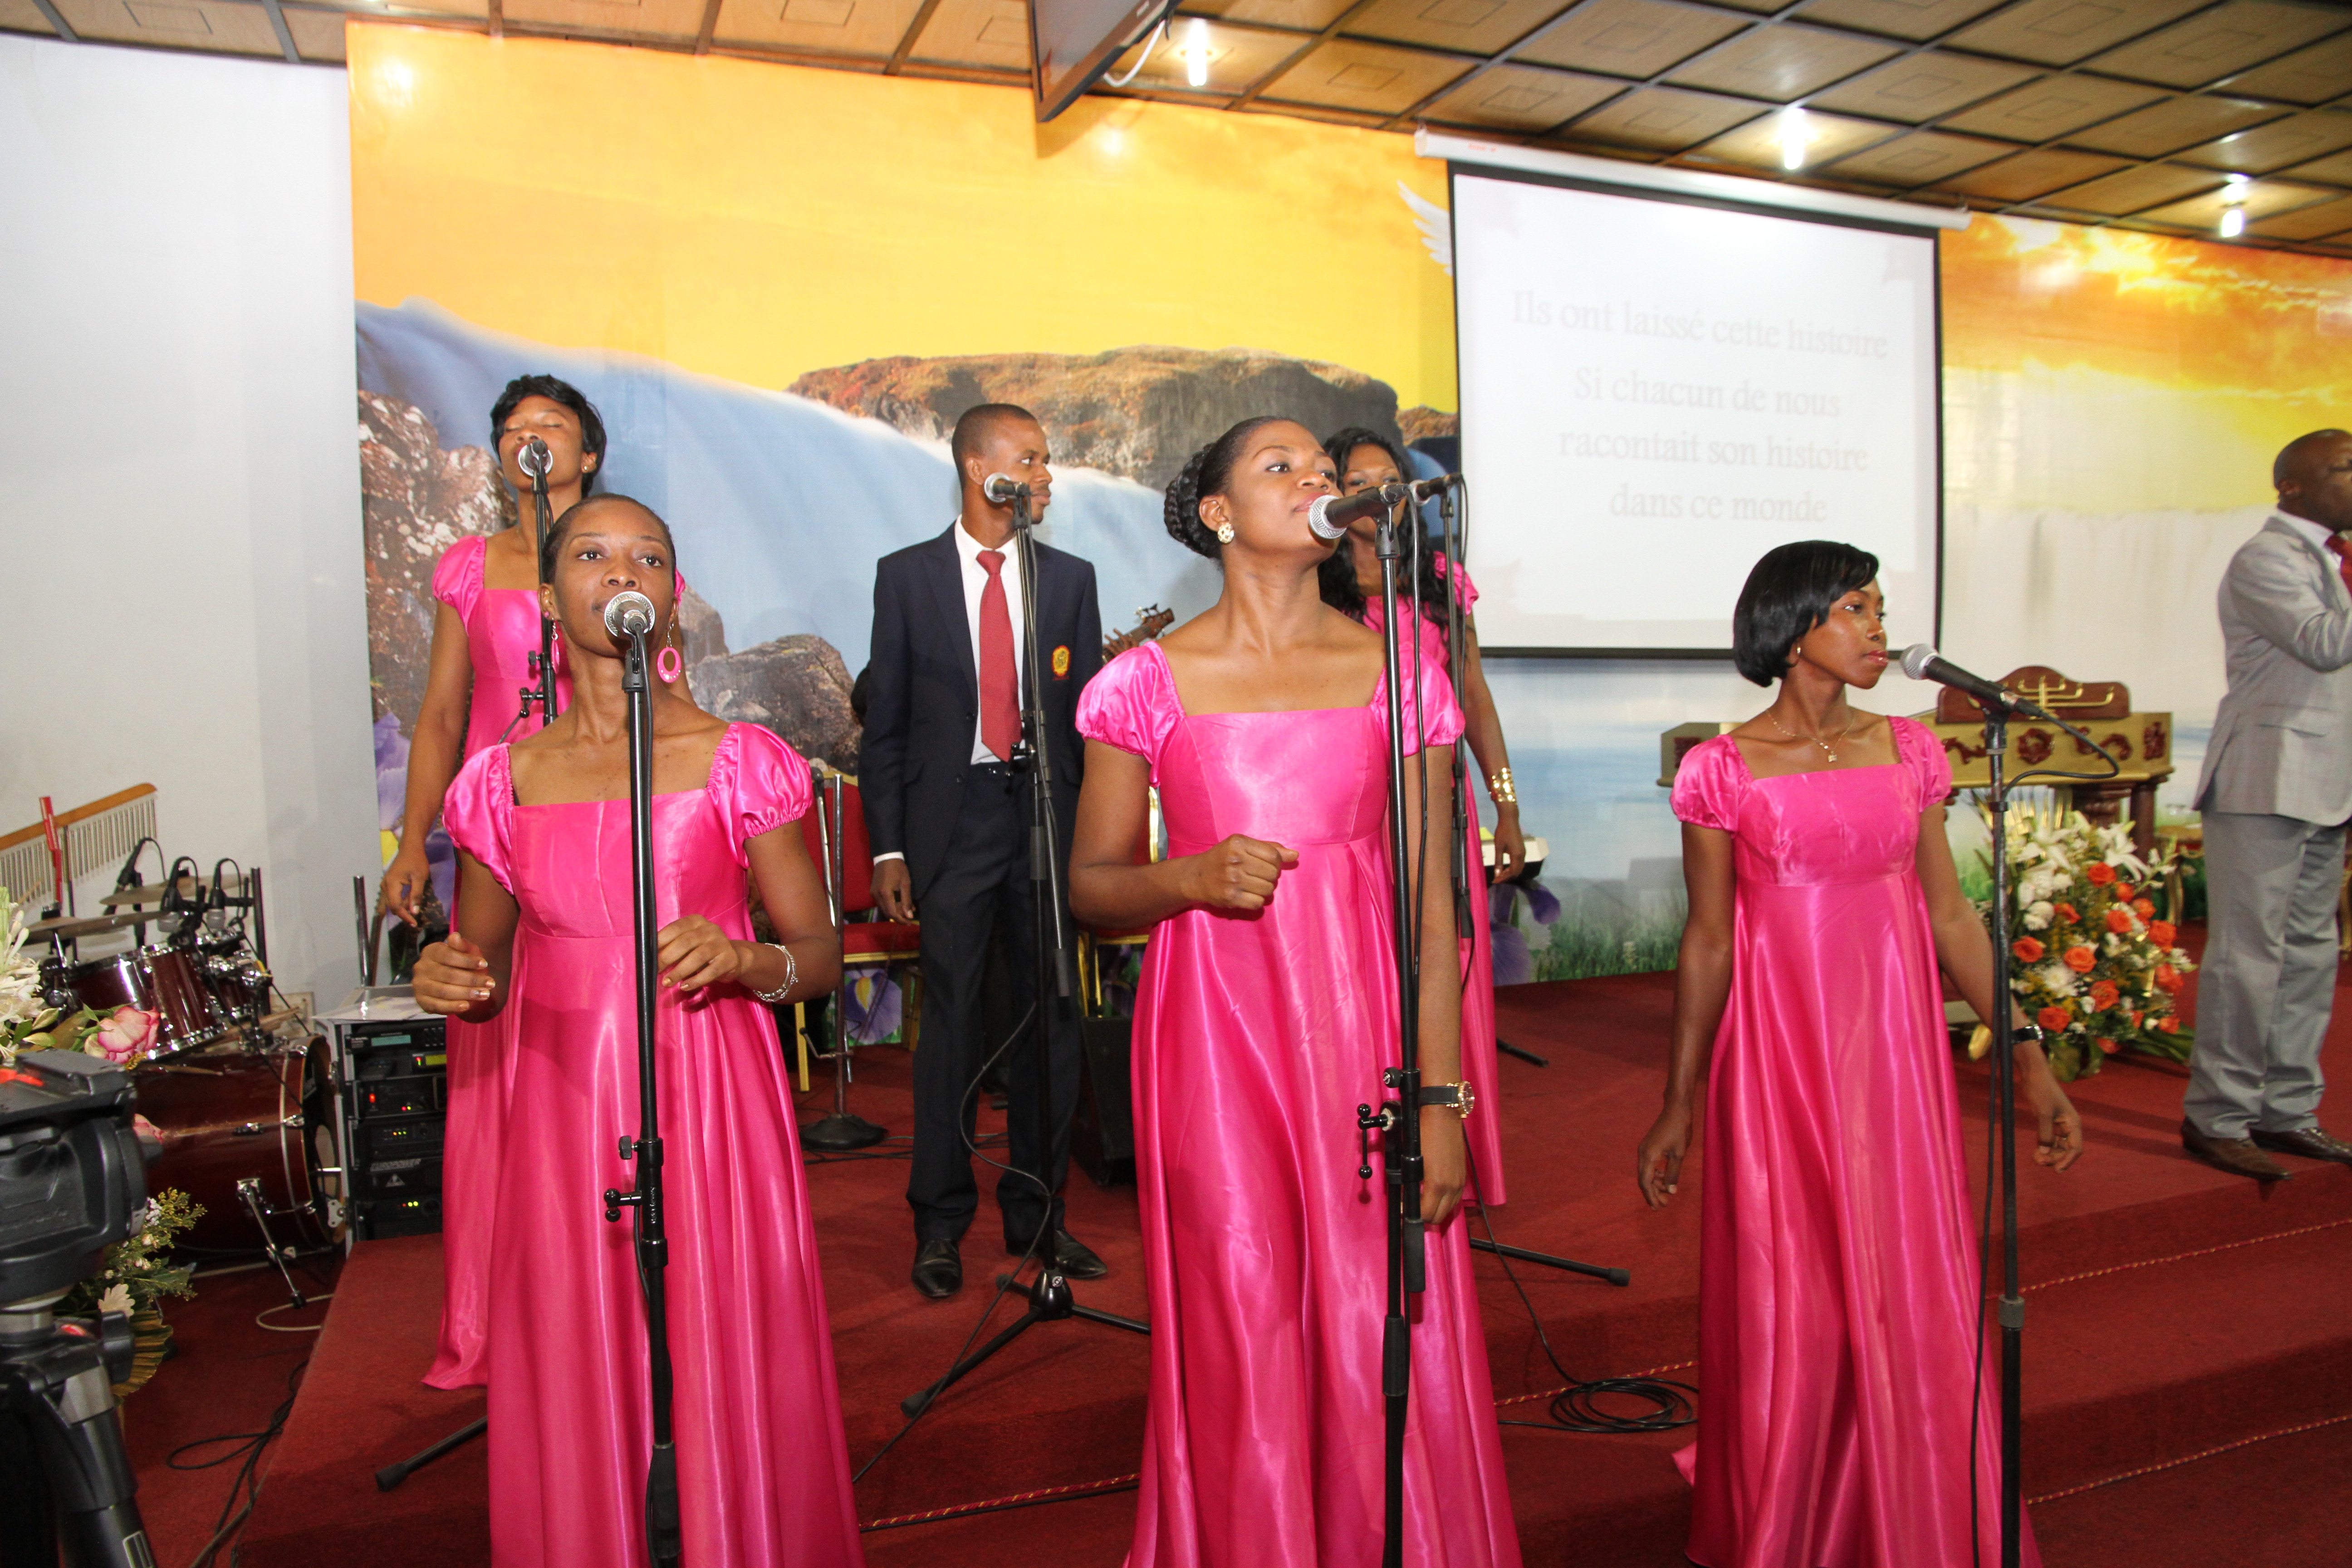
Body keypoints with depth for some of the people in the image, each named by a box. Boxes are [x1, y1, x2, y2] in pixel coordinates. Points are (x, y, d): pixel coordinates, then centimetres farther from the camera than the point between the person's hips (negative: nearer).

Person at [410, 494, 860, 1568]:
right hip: (567, 1114, 2)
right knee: (576, 1399, 9)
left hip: (713, 1111, -2)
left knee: (728, 1388, 3)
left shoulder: (740, 762, -2)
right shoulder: (504, 779, 5)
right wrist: (449, 984, -6)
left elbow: (820, 956, 1)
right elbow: (483, 973, 16)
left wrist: (740, 960, -18)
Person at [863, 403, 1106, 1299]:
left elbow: (1090, 713, 9)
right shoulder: (906, 577, 3)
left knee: (1049, 1017, 7)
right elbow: (885, 721, 3)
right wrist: (888, 847, -3)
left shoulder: (1070, 578, 8)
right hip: (953, 815, -2)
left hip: (1049, 811, 2)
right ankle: (940, 1224, 16)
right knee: (951, 1020, 2)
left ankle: (1037, 1211, 21)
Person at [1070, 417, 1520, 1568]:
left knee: (1380, 1346, 4)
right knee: (1243, 1352, 5)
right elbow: (1089, 884, 7)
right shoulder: (1149, 681, 1)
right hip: (1213, 1040, -1)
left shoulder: (1398, 674, 4)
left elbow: (1430, 906, 2)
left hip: (1363, 1037, 1)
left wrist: (1440, 1098, -3)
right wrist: (1191, 879, -14)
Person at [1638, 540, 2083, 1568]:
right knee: (1788, 1317, 5)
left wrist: (2025, 1053, 2)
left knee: (1912, 1305, 8)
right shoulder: (1723, 770, -5)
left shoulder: (1909, 750, 5)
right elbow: (1707, 942, -1)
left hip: (1897, 1043, 3)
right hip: (1779, 1049, -3)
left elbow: (1950, 916, 8)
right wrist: (1677, 1107, 1)